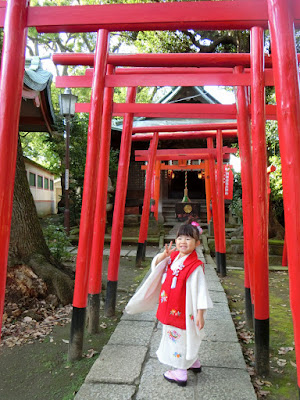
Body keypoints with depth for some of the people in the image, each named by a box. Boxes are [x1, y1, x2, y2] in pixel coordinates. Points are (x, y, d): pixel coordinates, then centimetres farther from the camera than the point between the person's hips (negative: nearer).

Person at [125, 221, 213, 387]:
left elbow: (200, 291, -21)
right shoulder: (173, 257, -2)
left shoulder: (195, 266, -23)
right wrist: (163, 255, -14)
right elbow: (155, 264, 7)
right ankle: (193, 363, 46)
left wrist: (200, 314, -21)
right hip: (169, 309, 7)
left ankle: (180, 373, 28)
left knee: (180, 339, 9)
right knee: (185, 338, 25)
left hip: (182, 311, -7)